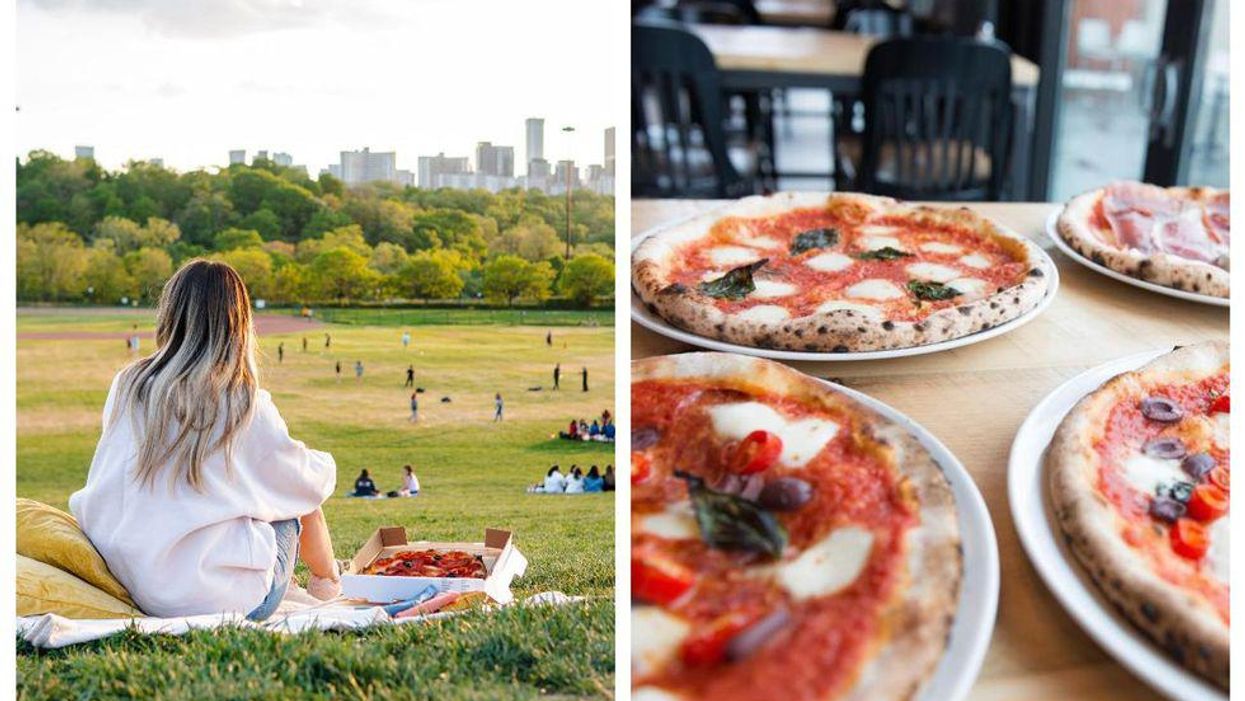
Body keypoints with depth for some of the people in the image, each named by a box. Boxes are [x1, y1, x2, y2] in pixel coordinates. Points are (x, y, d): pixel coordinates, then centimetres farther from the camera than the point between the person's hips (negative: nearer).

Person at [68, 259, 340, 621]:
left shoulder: (127, 385, -2)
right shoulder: (246, 405, -13)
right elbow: (311, 482, 0)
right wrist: (325, 464, 22)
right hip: (226, 598, -5)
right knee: (299, 495, 21)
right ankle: (328, 581, 42)